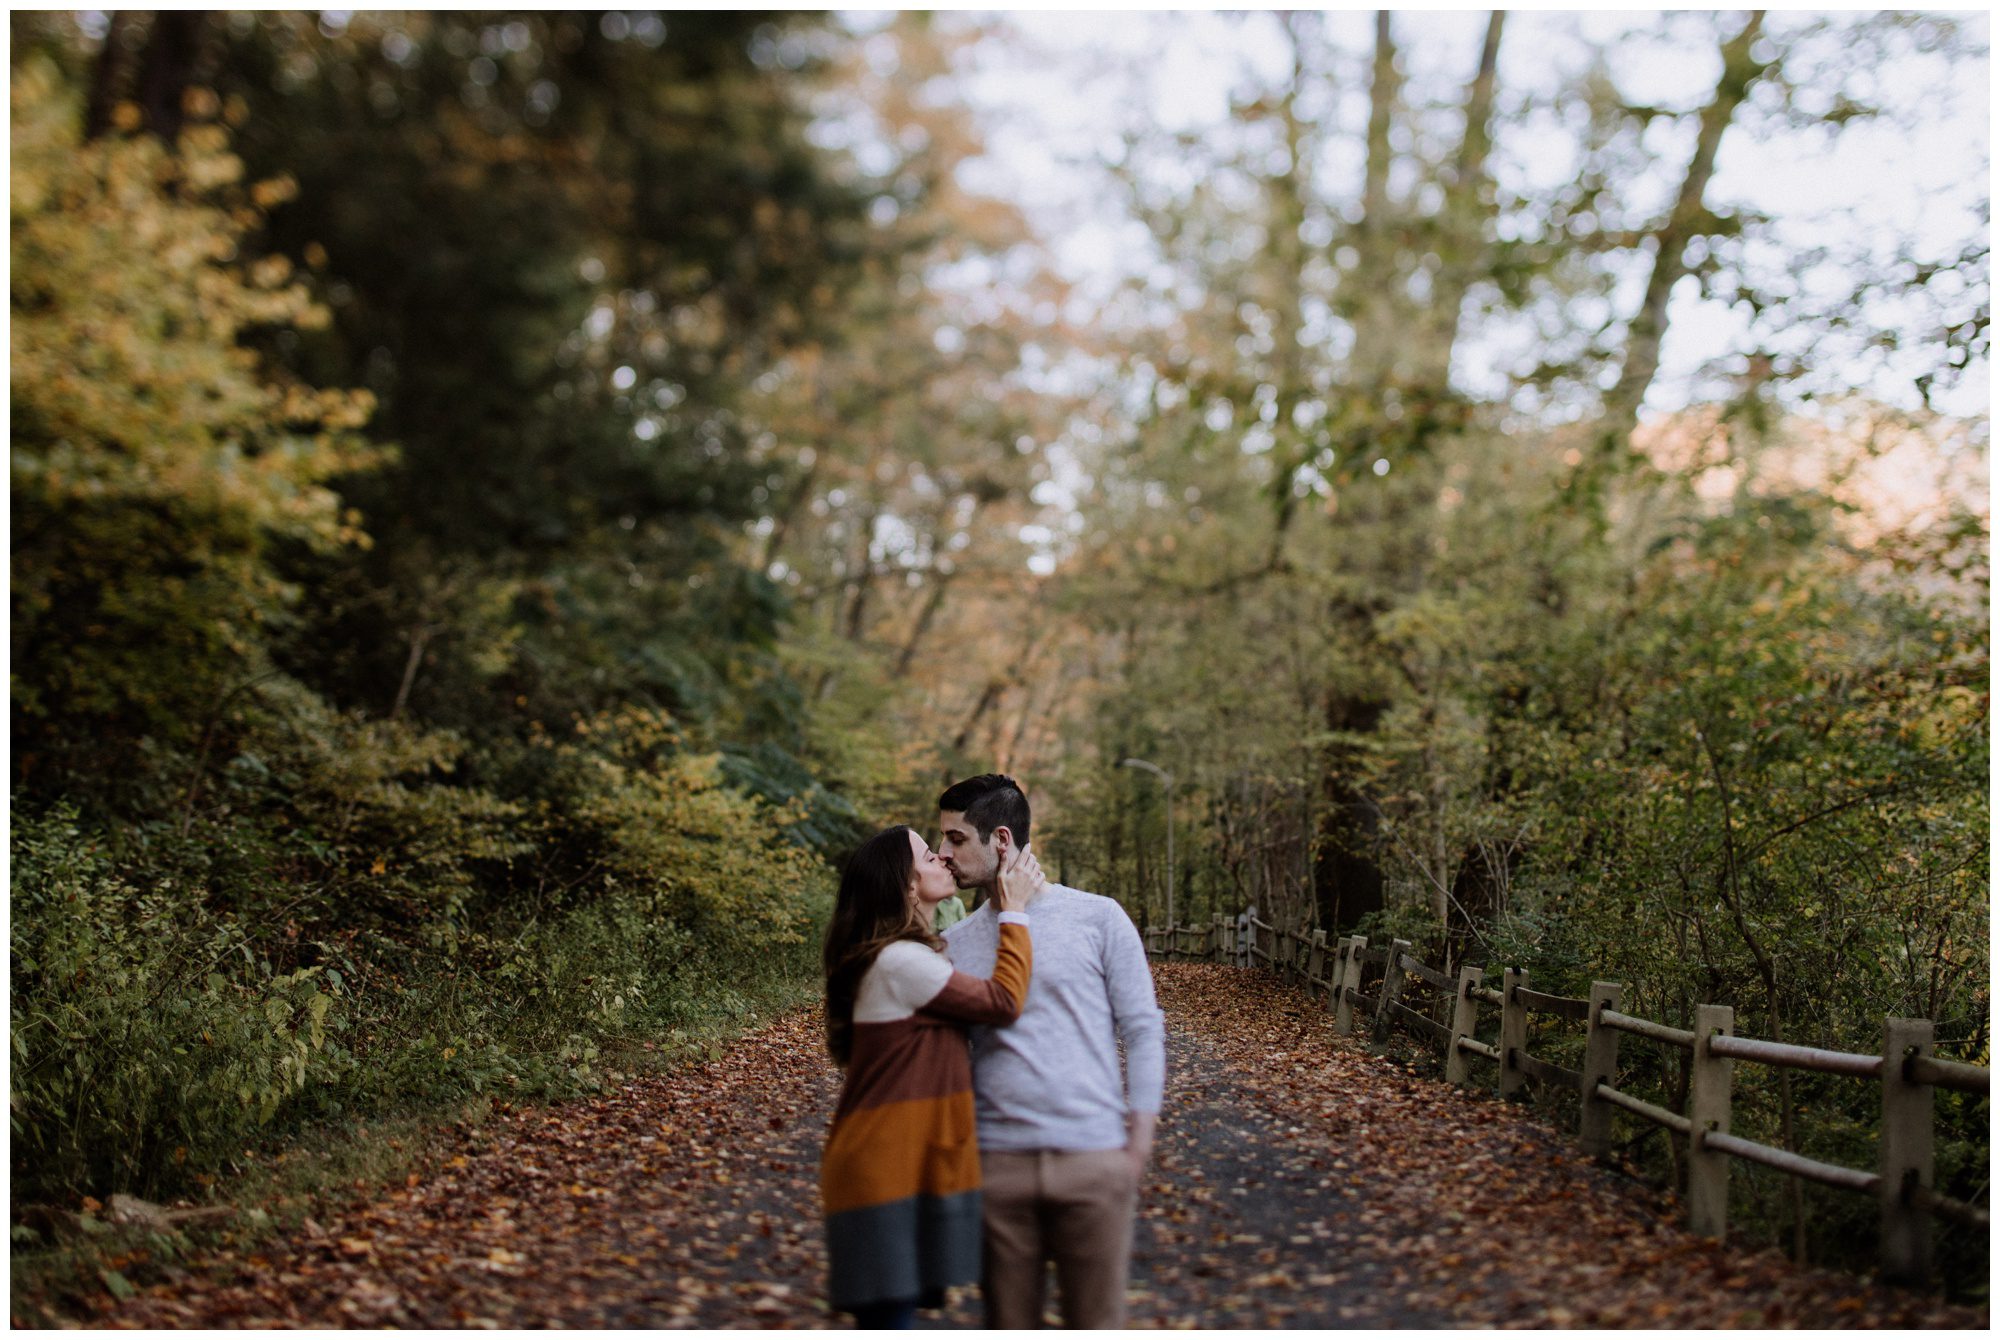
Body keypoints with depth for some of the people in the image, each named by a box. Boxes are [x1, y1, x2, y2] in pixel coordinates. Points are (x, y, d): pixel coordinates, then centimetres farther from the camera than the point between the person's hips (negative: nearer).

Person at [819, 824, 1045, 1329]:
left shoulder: (907, 955, 15)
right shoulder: (898, 960, -18)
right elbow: (1003, 1001, -14)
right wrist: (1013, 912, -5)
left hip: (904, 1168, 10)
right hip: (887, 1171, -10)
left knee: (890, 1314, 15)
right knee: (890, 1313, -5)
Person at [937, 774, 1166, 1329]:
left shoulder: (1097, 918, 2)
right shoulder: (956, 942, 10)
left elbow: (1144, 1032, 1)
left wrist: (1138, 1147, -5)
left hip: (1092, 1159, -3)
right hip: (997, 1160, 3)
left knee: (1096, 1324, 3)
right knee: (1008, 1325, 7)